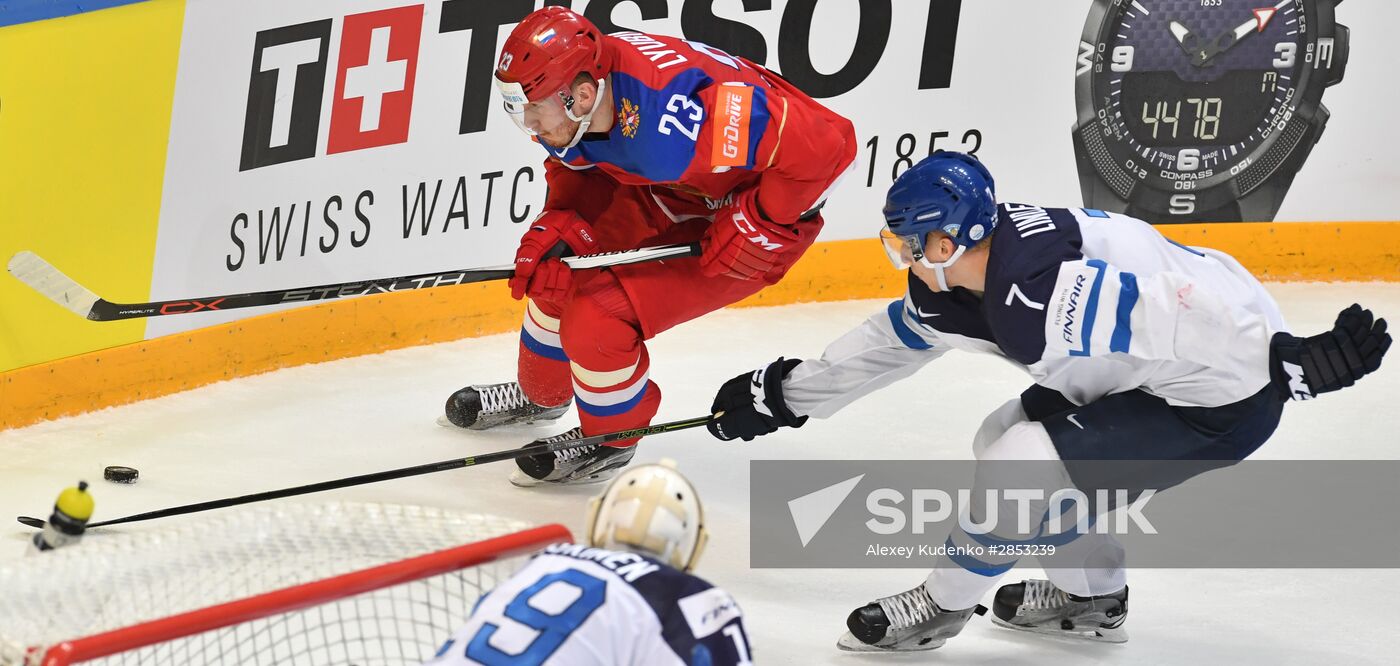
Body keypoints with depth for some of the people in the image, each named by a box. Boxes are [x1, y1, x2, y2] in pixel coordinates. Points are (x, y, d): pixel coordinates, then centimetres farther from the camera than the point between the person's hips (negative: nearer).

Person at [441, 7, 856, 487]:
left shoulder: (671, 120, -41)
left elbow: (823, 146, -38)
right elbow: (575, 167, 8)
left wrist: (754, 229, -29)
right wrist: (557, 225, -11)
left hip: (756, 216, -8)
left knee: (599, 316, -15)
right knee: (559, 269, 10)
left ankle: (609, 439, 14)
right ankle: (539, 395, 39)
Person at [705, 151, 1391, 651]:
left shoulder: (1038, 292, -30)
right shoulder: (951, 288, 1)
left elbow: (1180, 315, -37)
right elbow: (888, 341, 18)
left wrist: (1296, 360, -40)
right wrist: (780, 394, 24)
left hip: (1228, 394, -10)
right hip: (1151, 380, 10)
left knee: (1020, 463, -14)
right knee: (1004, 440, 16)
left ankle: (942, 604, 9)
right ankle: (1091, 596, 30)